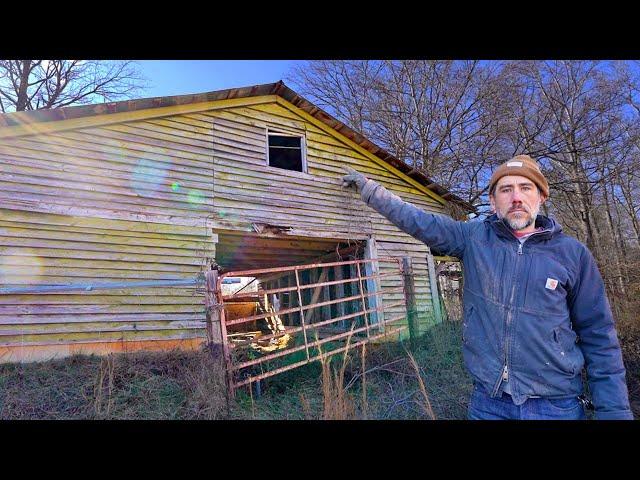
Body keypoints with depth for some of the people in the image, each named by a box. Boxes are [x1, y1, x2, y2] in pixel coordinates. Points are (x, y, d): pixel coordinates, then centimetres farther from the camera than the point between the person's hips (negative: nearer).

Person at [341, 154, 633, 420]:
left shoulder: (573, 253, -4)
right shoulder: (475, 237, -3)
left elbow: (598, 337, 0)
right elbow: (415, 220, 0)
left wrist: (614, 410, 0)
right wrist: (368, 188, 1)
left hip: (557, 405, 0)